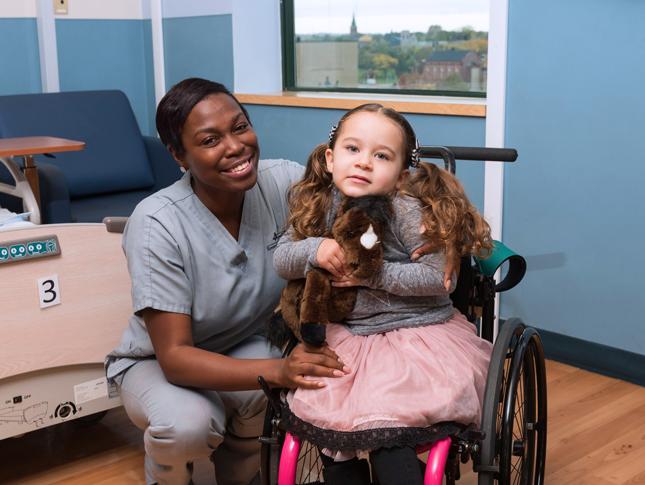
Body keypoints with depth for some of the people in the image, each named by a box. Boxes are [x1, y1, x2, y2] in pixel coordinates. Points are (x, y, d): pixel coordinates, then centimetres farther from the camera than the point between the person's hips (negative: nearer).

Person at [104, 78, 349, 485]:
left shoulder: (281, 183, -20)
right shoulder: (157, 225, -29)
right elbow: (175, 357, -30)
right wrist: (277, 370, -45)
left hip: (246, 345, 3)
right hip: (158, 361, -3)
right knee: (187, 425, -33)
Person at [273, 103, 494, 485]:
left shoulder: (407, 211, -18)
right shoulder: (321, 204, -2)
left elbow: (440, 277, -19)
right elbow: (282, 260, 0)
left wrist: (374, 274, -21)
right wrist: (315, 249, -20)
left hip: (417, 333, -5)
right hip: (348, 334, 6)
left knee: (383, 431, -20)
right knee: (320, 411, -4)